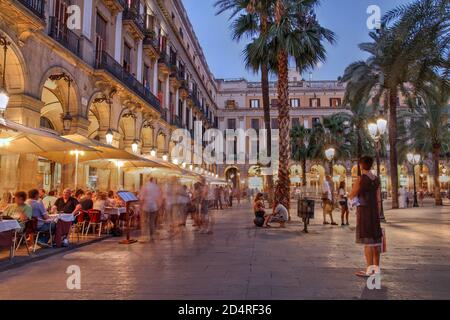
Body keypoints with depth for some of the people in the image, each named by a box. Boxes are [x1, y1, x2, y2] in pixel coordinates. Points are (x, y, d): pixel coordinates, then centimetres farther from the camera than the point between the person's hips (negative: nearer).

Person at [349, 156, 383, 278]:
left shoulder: (360, 179, -13)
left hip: (363, 211, -7)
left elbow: (351, 196, -6)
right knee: (375, 240, 10)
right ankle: (376, 268, 16)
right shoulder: (376, 179, 8)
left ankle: (369, 270, -3)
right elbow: (378, 199, 9)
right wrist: (378, 216, 14)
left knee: (367, 241, -5)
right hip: (374, 211, 7)